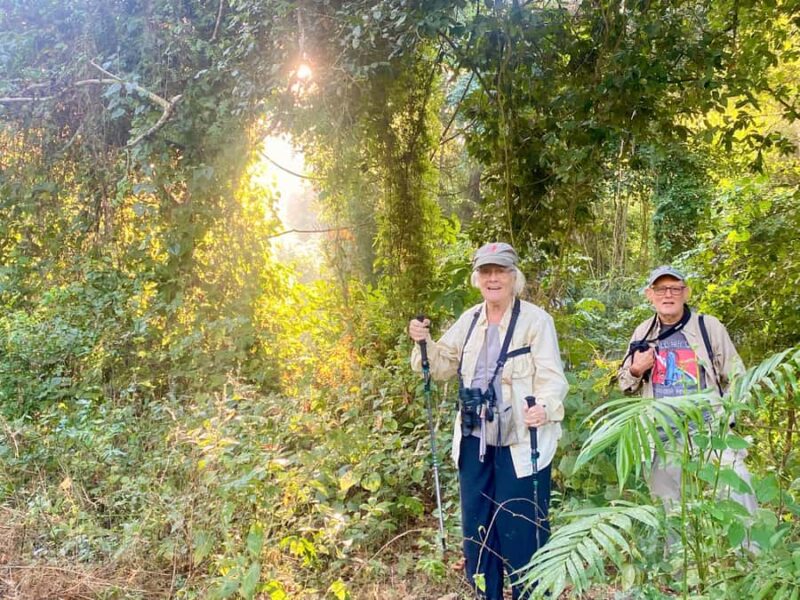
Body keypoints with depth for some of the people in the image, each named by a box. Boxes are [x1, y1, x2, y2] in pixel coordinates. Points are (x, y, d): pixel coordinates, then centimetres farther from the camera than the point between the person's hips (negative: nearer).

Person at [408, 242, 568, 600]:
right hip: (475, 439, 6)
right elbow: (444, 366, 15)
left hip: (521, 442, -6)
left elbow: (552, 377, -15)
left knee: (521, 531, 0)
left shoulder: (536, 320, -8)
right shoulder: (469, 320, 10)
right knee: (476, 526, 16)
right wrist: (425, 343, -4)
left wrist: (544, 407, -35)